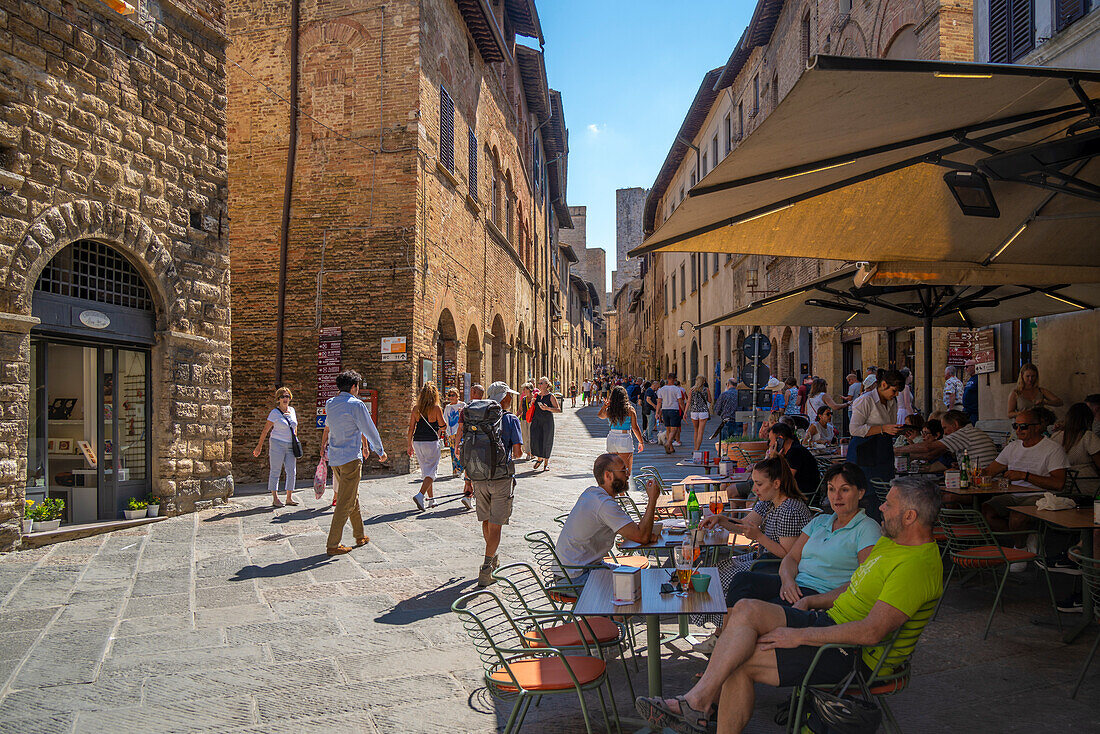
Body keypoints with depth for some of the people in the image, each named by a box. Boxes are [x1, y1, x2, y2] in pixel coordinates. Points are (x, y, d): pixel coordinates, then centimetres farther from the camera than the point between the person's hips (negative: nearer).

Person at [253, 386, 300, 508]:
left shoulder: (292, 411, 11)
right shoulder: (274, 412, -5)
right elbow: (265, 430, -3)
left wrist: (295, 442, 23)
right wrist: (259, 446, -3)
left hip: (290, 446, 5)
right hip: (277, 444, -5)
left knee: (292, 471, 2)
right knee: (275, 471, -2)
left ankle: (289, 498, 9)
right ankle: (275, 499, 0)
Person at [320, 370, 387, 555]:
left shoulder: (330, 404, 8)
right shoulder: (356, 405, -12)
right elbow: (370, 430, -7)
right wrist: (380, 451, 4)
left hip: (335, 458, 8)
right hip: (351, 458, -8)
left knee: (352, 497, 20)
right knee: (346, 503, -4)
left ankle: (360, 535, 30)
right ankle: (333, 544, -4)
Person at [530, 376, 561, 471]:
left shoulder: (551, 396, -6)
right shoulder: (537, 395, 9)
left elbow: (558, 410, -9)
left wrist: (547, 408, -23)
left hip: (547, 421, -4)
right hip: (536, 421, 4)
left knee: (547, 441, 2)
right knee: (535, 440, -7)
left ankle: (546, 462, 17)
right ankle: (539, 458, 16)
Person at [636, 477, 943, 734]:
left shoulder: (917, 566, -21)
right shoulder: (891, 541, 12)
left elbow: (871, 632, -28)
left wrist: (801, 635, -23)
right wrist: (809, 602, 11)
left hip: (856, 655, -9)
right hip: (831, 621, 9)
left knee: (742, 661, -18)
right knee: (747, 610, -13)